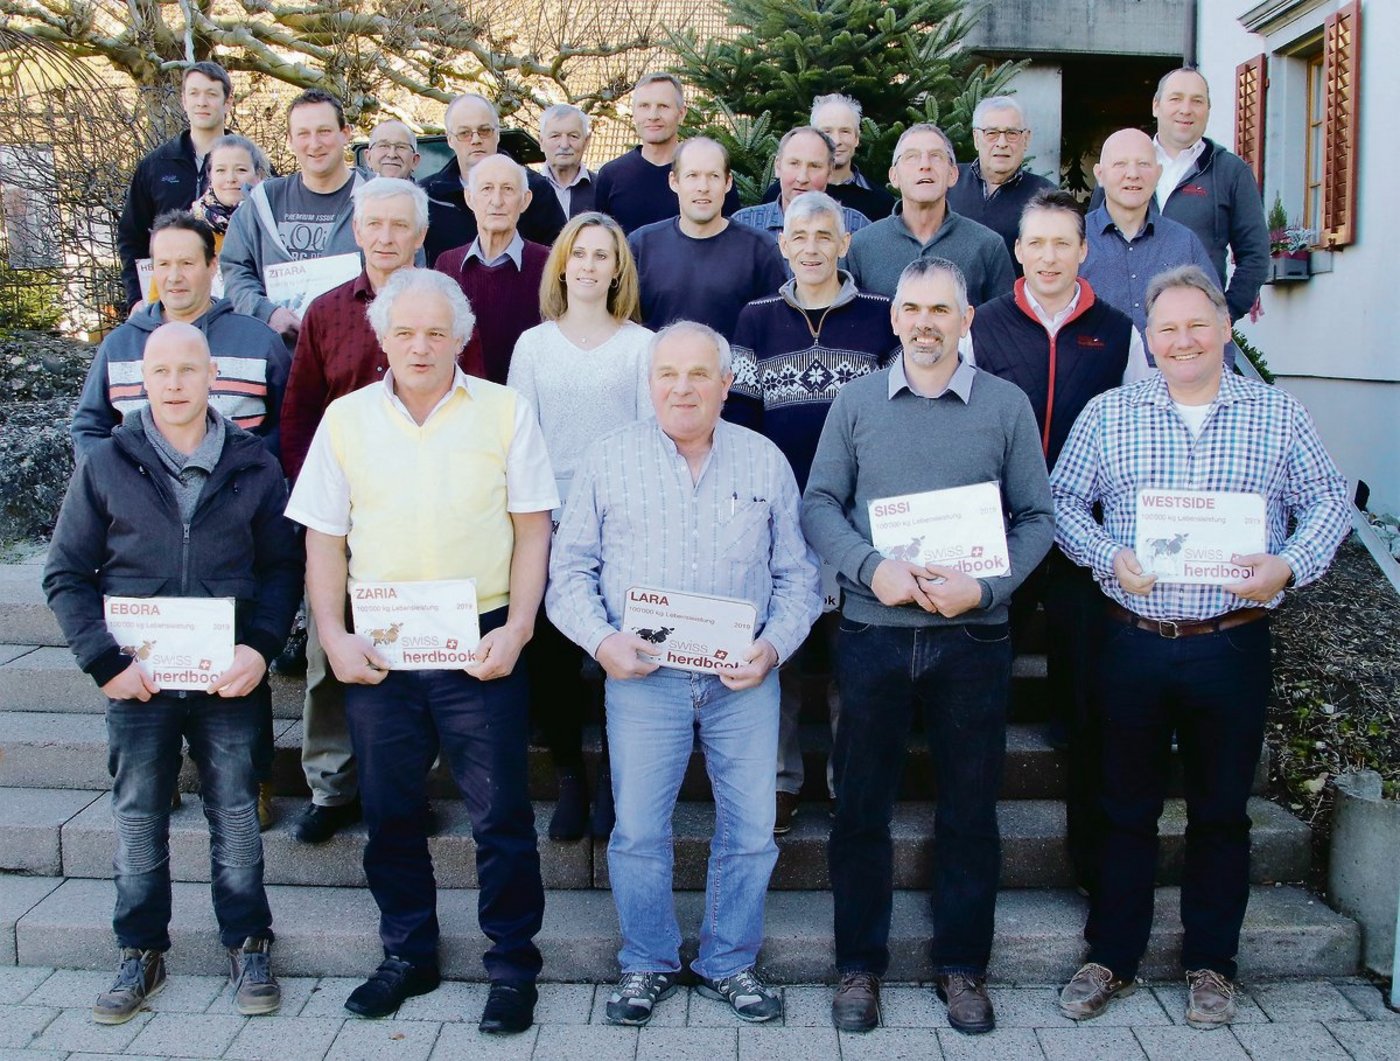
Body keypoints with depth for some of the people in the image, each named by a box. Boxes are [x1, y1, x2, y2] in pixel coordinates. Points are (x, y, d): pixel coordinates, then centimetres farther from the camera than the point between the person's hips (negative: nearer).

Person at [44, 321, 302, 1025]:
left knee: (236, 816, 10)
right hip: (138, 683, 1)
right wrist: (104, 661, -9)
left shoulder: (253, 465, 1)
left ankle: (248, 946, 25)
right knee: (138, 821, 12)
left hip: (230, 679, 0)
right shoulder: (105, 465, 1)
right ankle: (141, 952, 29)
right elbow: (65, 576, 2)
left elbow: (284, 568, 3)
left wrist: (260, 647, -11)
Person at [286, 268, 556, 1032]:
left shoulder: (504, 411, 1)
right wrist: (334, 637, -3)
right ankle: (408, 955, 30)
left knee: (500, 812, 2)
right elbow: (324, 538, 7)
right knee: (390, 813, 12)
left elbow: (533, 528, 0)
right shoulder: (346, 418, 6)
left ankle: (513, 964, 18)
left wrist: (515, 629, -9)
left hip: (481, 645, -2)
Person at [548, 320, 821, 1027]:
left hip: (744, 680, 1)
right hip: (642, 676, -1)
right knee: (637, 832, 4)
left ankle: (729, 963, 26)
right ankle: (647, 964, 25)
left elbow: (797, 574, 8)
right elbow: (569, 568, 4)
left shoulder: (766, 462, 7)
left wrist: (774, 645, -7)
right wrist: (602, 638, -11)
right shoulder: (610, 459, 4)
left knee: (750, 830, 6)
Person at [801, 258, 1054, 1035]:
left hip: (972, 637, 0)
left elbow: (1036, 518, 2)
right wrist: (871, 567, -14)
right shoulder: (856, 401, 5)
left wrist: (985, 586, -13)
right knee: (860, 806, 8)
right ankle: (860, 964, 23)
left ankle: (962, 966, 25)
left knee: (969, 811, 9)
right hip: (872, 631, 1)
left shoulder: (1007, 405, 3)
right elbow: (819, 505, 2)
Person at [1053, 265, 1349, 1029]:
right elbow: (1064, 501, 4)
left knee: (1221, 811, 12)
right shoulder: (1107, 415, 4)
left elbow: (1327, 503, 6)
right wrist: (1110, 557, -13)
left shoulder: (1278, 413, 4)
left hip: (1233, 646, 0)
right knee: (1127, 808, 11)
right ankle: (1112, 958, 25)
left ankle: (1211, 963, 29)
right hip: (1134, 642, 0)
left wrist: (1289, 565, -12)